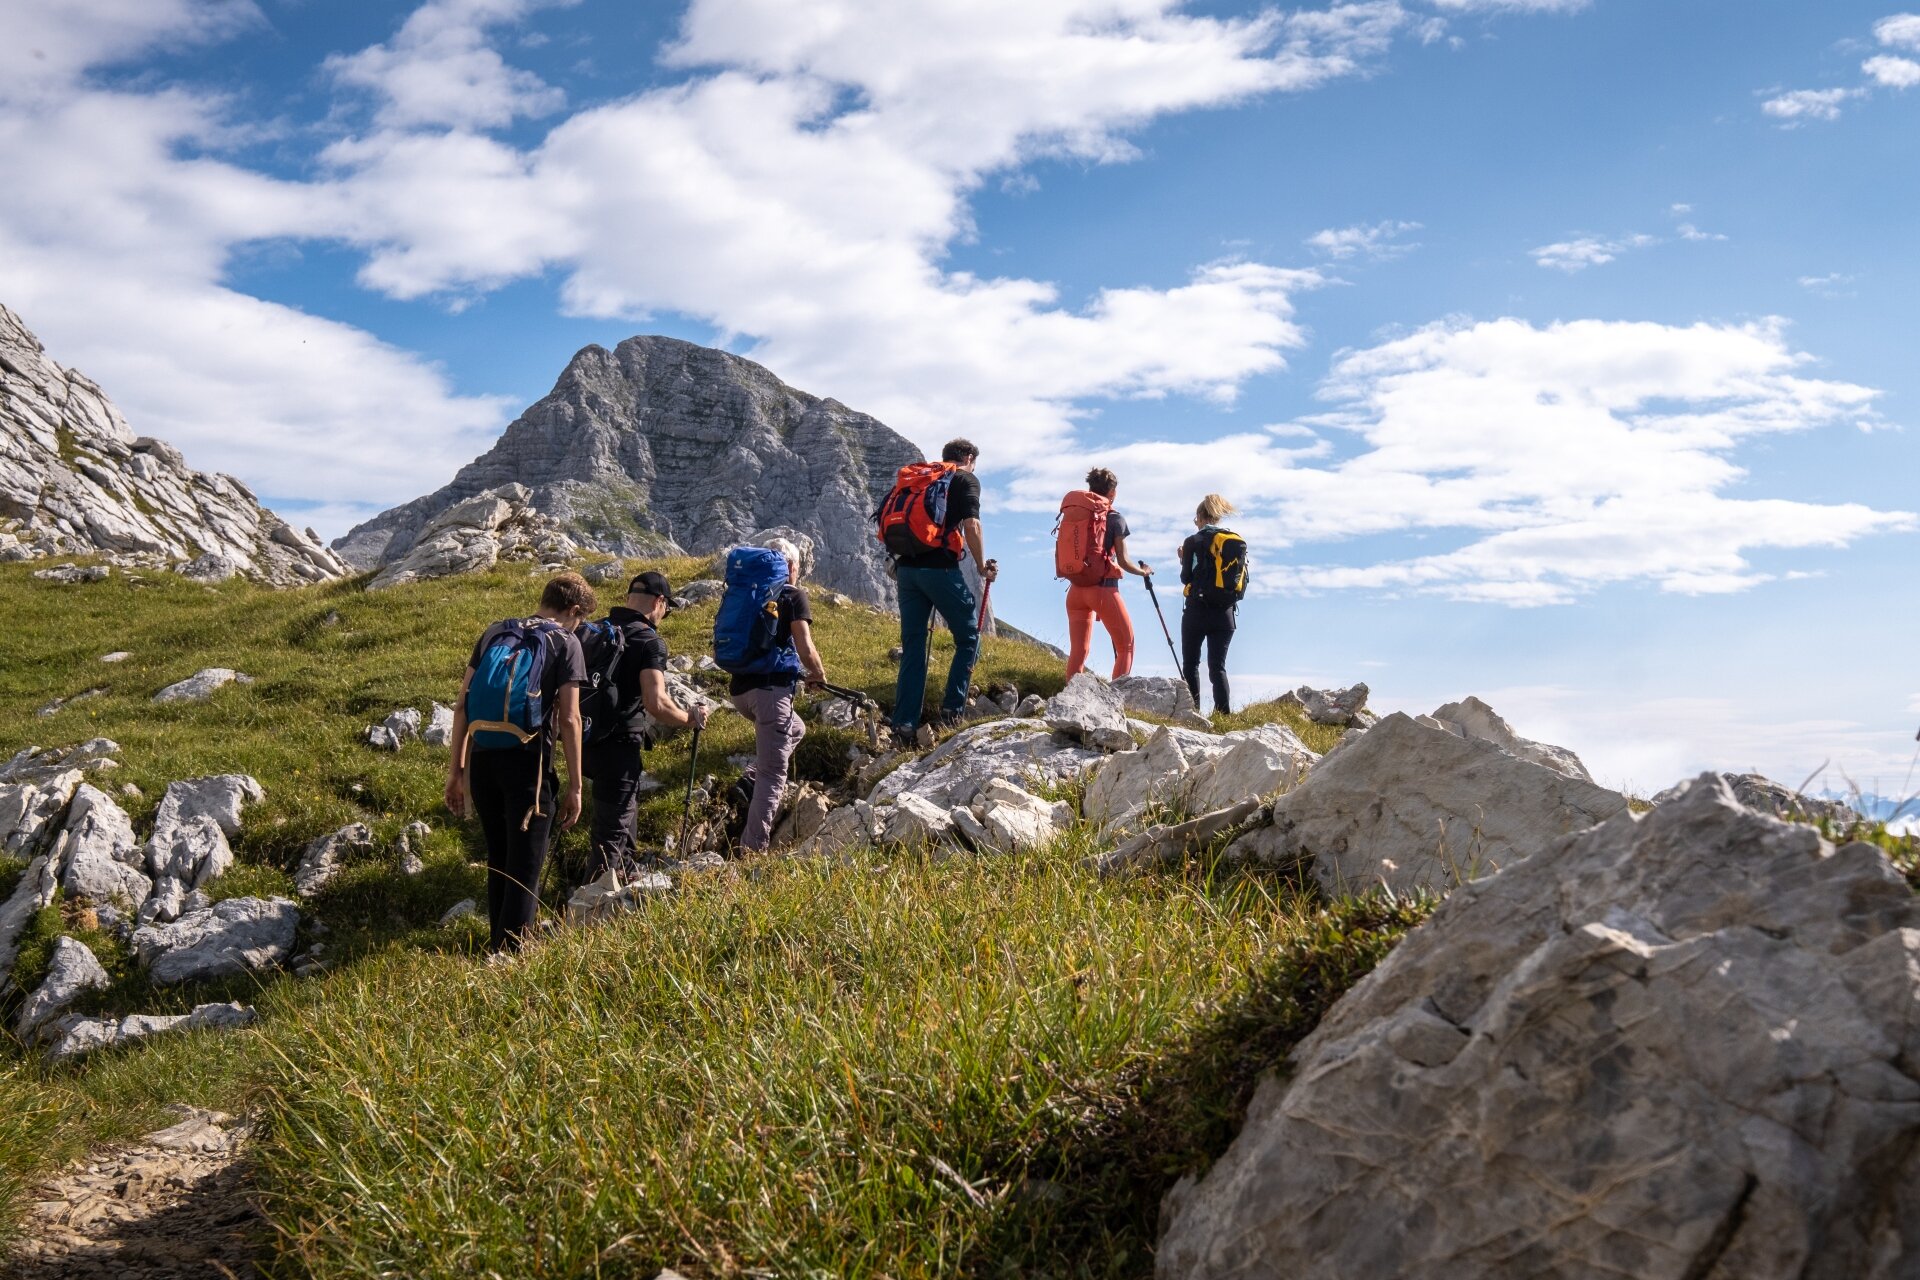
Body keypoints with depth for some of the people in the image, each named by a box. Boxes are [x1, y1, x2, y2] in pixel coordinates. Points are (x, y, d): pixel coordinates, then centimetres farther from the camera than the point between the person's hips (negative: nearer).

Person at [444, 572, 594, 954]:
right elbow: (569, 720, -9)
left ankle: (497, 944, 31)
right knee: (525, 866, 3)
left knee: (498, 859, 20)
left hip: (482, 761, 5)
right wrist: (574, 786, -4)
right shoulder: (565, 643, -1)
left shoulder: (493, 633, 13)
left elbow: (462, 705, 9)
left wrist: (456, 770, 13)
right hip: (527, 763, -5)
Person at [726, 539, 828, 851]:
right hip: (771, 688, -7)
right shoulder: (793, 595, 1)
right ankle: (753, 848, -8)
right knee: (772, 776, -2)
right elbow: (805, 649, -9)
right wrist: (819, 675, 11)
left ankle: (752, 778, 13)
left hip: (740, 688, 7)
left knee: (794, 730, 32)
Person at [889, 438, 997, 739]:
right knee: (969, 636, 10)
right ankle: (952, 709, 3)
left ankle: (904, 723, 4)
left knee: (912, 646, 9)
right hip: (940, 568, -6)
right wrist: (983, 567, 1)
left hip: (906, 568, 6)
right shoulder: (966, 479, 4)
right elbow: (971, 526, -9)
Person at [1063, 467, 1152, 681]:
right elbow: (1123, 561, -6)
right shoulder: (1115, 519, -4)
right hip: (1104, 589, -5)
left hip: (1076, 589, 5)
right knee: (1125, 647, 6)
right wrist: (1144, 571, 11)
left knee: (1078, 650, 6)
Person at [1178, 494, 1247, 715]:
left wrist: (1183, 560, 13)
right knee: (1218, 665, 6)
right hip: (1226, 613, 4)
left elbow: (1186, 578, -4)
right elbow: (1243, 580, 7)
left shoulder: (1194, 542, -6)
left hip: (1197, 611, -3)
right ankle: (1224, 712, -7)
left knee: (1190, 664, 8)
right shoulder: (1238, 542, 6)